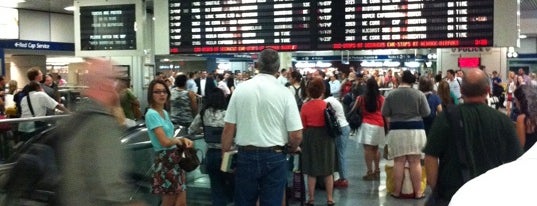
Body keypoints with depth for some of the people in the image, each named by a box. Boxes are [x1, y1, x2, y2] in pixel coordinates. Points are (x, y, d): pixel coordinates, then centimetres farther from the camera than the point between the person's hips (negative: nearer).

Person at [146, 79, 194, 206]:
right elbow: (165, 142, -22)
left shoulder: (165, 112, 11)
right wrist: (178, 140, -3)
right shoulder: (151, 114, -16)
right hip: (165, 161, -8)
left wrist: (183, 140, -3)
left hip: (175, 159, 8)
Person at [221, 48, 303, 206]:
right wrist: (292, 149, 12)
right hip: (274, 157, -1)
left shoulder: (240, 89, -3)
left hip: (245, 156, 2)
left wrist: (225, 155, 11)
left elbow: (229, 129, -2)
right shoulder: (284, 93, -8)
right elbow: (296, 135, -9)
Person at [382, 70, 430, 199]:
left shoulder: (391, 94, -2)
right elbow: (426, 113, -1)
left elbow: (385, 113, 2)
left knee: (399, 162, 5)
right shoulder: (419, 94, -4)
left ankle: (397, 191, 11)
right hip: (415, 130, 0)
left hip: (396, 130, 0)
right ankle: (417, 192, 10)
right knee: (415, 162, 4)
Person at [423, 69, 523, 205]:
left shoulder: (447, 117, -11)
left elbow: (431, 156, -12)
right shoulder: (503, 120, -6)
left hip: (451, 194, -2)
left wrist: (435, 189, -1)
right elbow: (515, 161, 0)